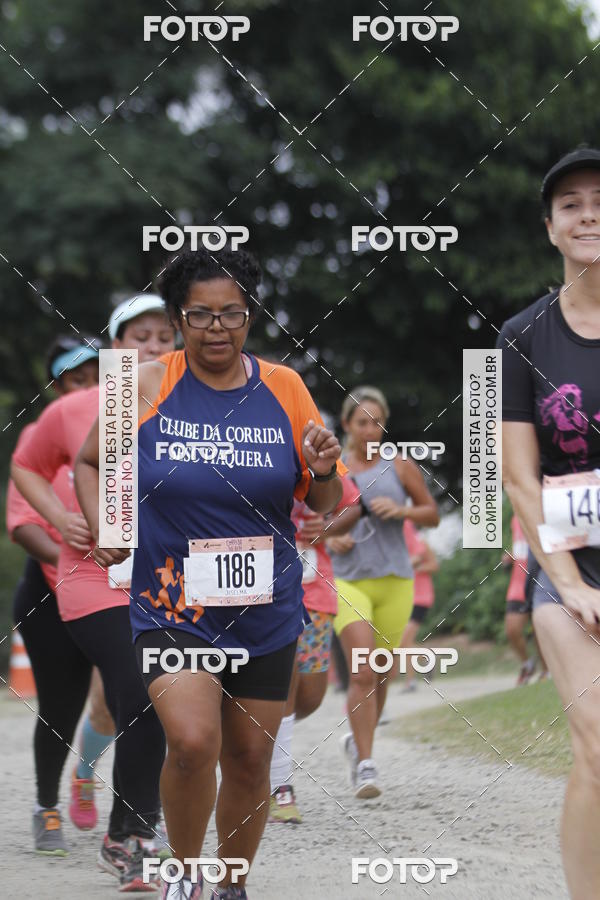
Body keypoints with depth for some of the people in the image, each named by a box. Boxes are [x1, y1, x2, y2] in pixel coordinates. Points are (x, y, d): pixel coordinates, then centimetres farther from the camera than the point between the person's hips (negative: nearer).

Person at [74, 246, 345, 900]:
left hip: (265, 611, 3)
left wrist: (324, 473, -14)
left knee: (249, 760, 10)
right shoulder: (145, 387, -5)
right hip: (170, 607, -3)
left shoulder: (283, 388, 1)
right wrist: (101, 526, -7)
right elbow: (89, 462, 11)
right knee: (193, 741, -22)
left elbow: (323, 505, 8)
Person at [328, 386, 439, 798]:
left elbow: (432, 513, 11)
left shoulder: (400, 466, 5)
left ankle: (358, 741, 35)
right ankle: (365, 765, -15)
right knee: (362, 672, -16)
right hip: (347, 579, -2)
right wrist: (330, 540, -6)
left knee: (381, 674, 10)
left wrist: (401, 510, -9)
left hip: (394, 580, 2)